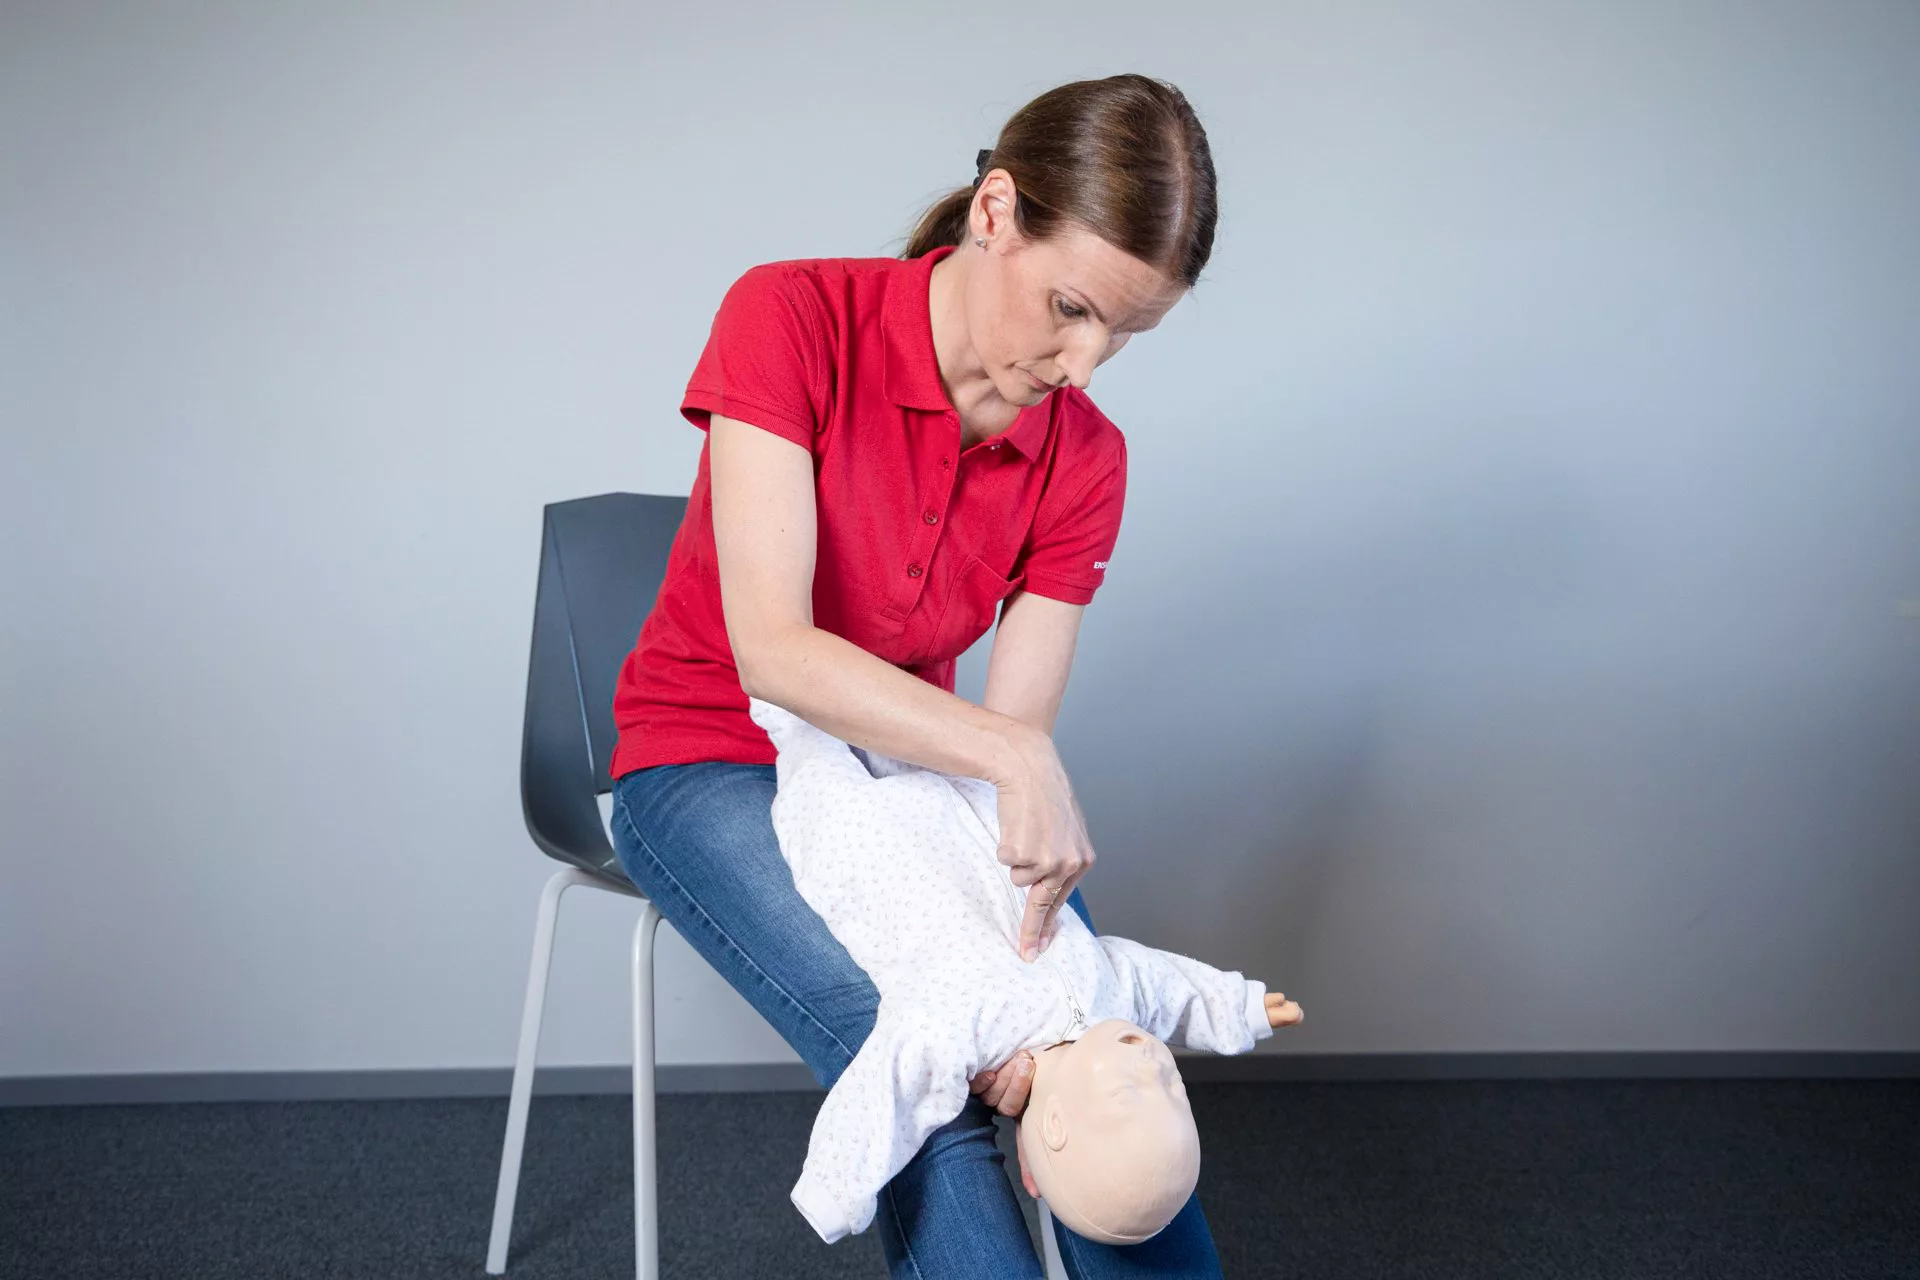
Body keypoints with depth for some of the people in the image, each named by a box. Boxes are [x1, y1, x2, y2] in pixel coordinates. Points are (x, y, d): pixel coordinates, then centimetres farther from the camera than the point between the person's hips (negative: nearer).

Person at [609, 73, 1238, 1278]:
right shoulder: (793, 317, -21)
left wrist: (1014, 967, -27)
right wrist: (1015, 759, -38)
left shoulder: (1085, 460, -9)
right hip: (713, 760, -3)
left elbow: (1014, 734, -12)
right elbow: (769, 649, -29)